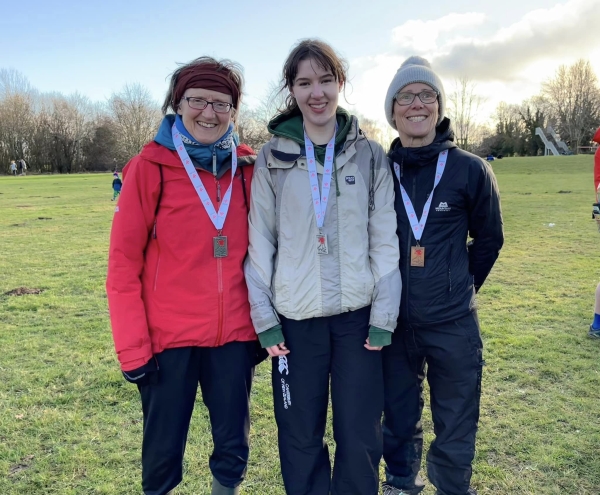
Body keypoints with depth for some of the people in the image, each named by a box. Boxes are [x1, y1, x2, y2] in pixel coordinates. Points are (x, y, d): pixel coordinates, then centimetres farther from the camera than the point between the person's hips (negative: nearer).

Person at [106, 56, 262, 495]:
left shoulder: (247, 168, 4)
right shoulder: (150, 167, -5)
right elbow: (124, 262, -6)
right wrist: (133, 347, -8)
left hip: (234, 335, 3)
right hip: (169, 337, -2)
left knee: (234, 450, 13)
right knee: (163, 453, 11)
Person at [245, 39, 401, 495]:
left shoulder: (370, 155, 3)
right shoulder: (272, 158, 2)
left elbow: (385, 239, 0)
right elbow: (260, 242, 1)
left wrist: (384, 315, -4)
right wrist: (264, 316, -3)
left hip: (358, 314, 0)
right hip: (295, 318, 0)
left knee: (360, 437, 9)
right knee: (300, 437, 12)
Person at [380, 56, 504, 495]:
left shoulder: (470, 170, -5)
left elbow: (489, 238, 7)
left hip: (454, 325, -1)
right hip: (393, 323, 2)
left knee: (455, 431, 11)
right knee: (399, 422, 18)